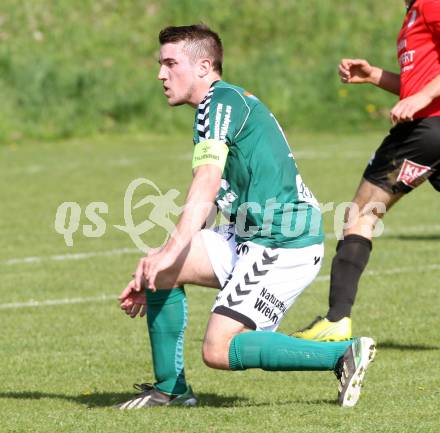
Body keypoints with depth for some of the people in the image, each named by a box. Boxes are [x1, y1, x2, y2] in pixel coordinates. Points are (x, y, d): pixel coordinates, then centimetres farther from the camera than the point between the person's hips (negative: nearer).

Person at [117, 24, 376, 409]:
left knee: (218, 351, -15)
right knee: (160, 270, 3)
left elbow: (207, 183, -25)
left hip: (284, 244, -10)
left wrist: (171, 252, -33)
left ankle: (345, 354, -11)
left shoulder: (220, 100, -9)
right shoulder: (231, 103, 21)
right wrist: (150, 278, 22)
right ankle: (169, 388, 11)